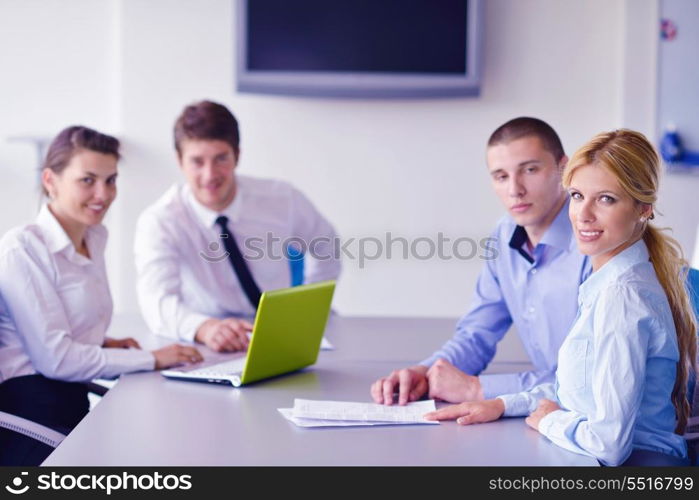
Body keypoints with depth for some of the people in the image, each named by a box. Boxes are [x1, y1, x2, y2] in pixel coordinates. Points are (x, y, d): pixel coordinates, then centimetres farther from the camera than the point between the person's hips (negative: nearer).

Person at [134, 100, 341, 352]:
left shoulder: (282, 199, -5)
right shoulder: (158, 222, -14)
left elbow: (325, 248, 14)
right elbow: (158, 303, -30)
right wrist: (206, 328, -51)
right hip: (207, 350, -2)